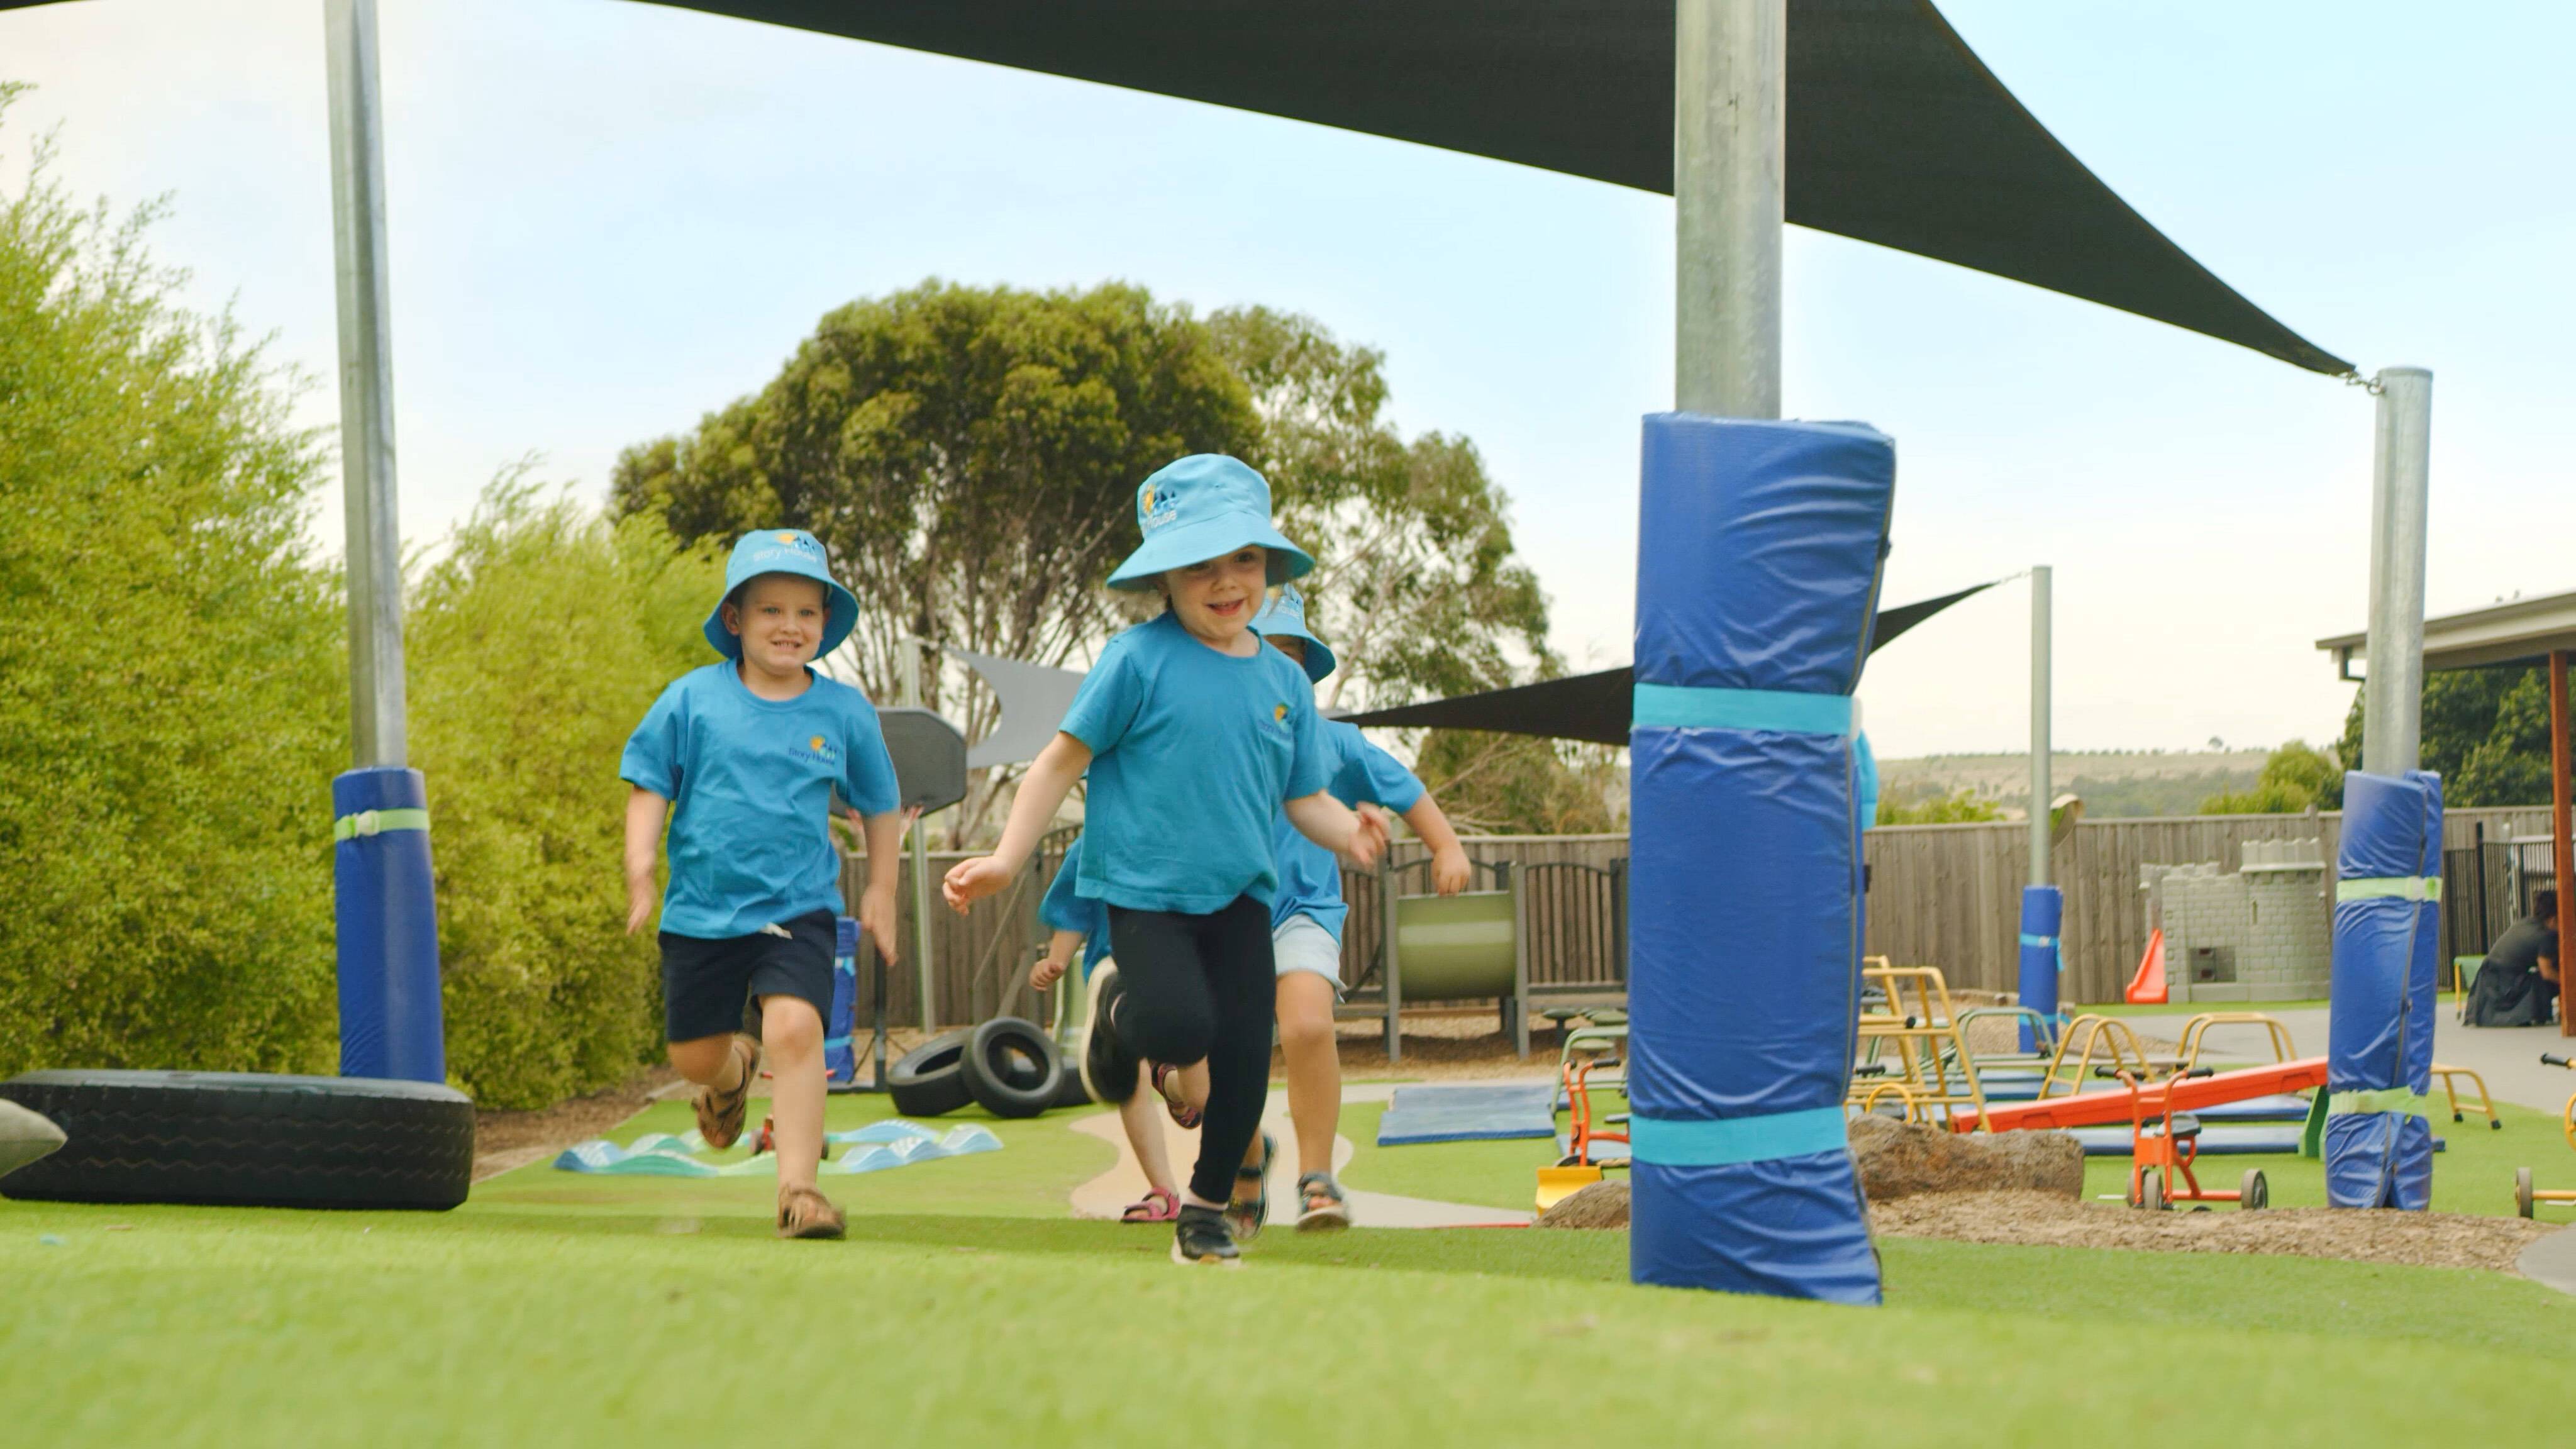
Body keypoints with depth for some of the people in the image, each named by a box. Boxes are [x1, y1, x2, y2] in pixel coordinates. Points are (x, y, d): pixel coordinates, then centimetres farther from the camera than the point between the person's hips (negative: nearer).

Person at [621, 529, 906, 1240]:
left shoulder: (845, 711, 1)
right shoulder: (692, 699, -2)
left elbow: (879, 803, 14)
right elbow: (651, 785, 4)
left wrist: (881, 889, 11)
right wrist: (640, 862, -10)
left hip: (798, 907, -1)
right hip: (702, 908, 1)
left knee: (795, 1027, -23)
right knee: (693, 1053, 11)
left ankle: (798, 1188, -16)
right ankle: (733, 1074, 50)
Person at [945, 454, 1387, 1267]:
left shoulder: (1284, 682, 7)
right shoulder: (1139, 660, -8)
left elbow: (1306, 797, 11)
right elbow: (1064, 761, -5)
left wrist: (1350, 834, -11)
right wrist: (1007, 859, -11)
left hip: (1238, 894, 5)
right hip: (1145, 891, -4)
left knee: (1243, 1063, 1)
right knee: (1182, 1026, -24)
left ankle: (1206, 1209, 25)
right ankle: (1118, 1008, 14)